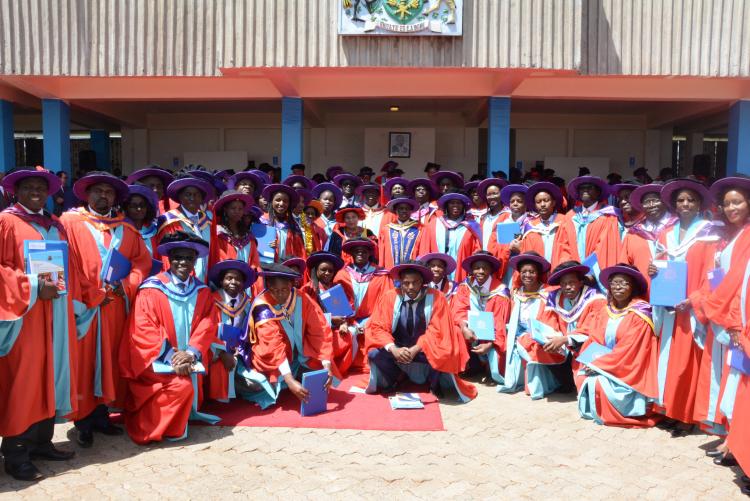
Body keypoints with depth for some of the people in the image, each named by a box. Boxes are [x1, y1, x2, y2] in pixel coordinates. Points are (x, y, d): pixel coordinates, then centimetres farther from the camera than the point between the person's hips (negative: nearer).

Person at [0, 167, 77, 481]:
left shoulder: (55, 225, 17)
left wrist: (64, 289, 7)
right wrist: (32, 287, -18)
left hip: (55, 315, 7)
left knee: (50, 375, 10)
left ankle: (42, 441, 21)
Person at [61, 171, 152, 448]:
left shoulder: (126, 228, 15)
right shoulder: (70, 222, 1)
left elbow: (143, 260, 9)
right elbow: (66, 264, -8)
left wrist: (128, 285, -7)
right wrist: (84, 299, -14)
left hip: (115, 308, 4)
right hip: (83, 308, -4)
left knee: (110, 361, 8)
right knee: (82, 363, 0)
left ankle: (101, 412, 19)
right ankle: (83, 420, 9)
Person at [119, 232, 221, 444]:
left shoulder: (202, 291, 8)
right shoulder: (151, 290, -6)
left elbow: (207, 326, -1)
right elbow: (144, 331, -12)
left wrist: (191, 353, -18)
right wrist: (171, 358, -20)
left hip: (188, 360, 5)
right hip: (156, 361, -5)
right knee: (182, 385, -24)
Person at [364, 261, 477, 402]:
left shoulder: (435, 298, -12)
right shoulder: (390, 297, -9)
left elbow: (436, 331, -14)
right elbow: (377, 328, -11)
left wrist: (415, 349, -27)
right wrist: (393, 349, -28)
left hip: (425, 351, -1)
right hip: (398, 350, 1)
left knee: (442, 355, -32)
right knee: (375, 353, -27)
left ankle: (435, 384, 1)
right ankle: (390, 382, 4)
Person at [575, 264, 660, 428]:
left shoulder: (639, 314, -14)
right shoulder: (606, 311, 6)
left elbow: (628, 350, -20)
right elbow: (594, 340, 5)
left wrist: (598, 365, -19)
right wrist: (589, 362, -14)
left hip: (629, 371, -6)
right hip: (602, 365, 6)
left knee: (600, 383, -25)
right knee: (582, 377, -14)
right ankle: (594, 408, 7)